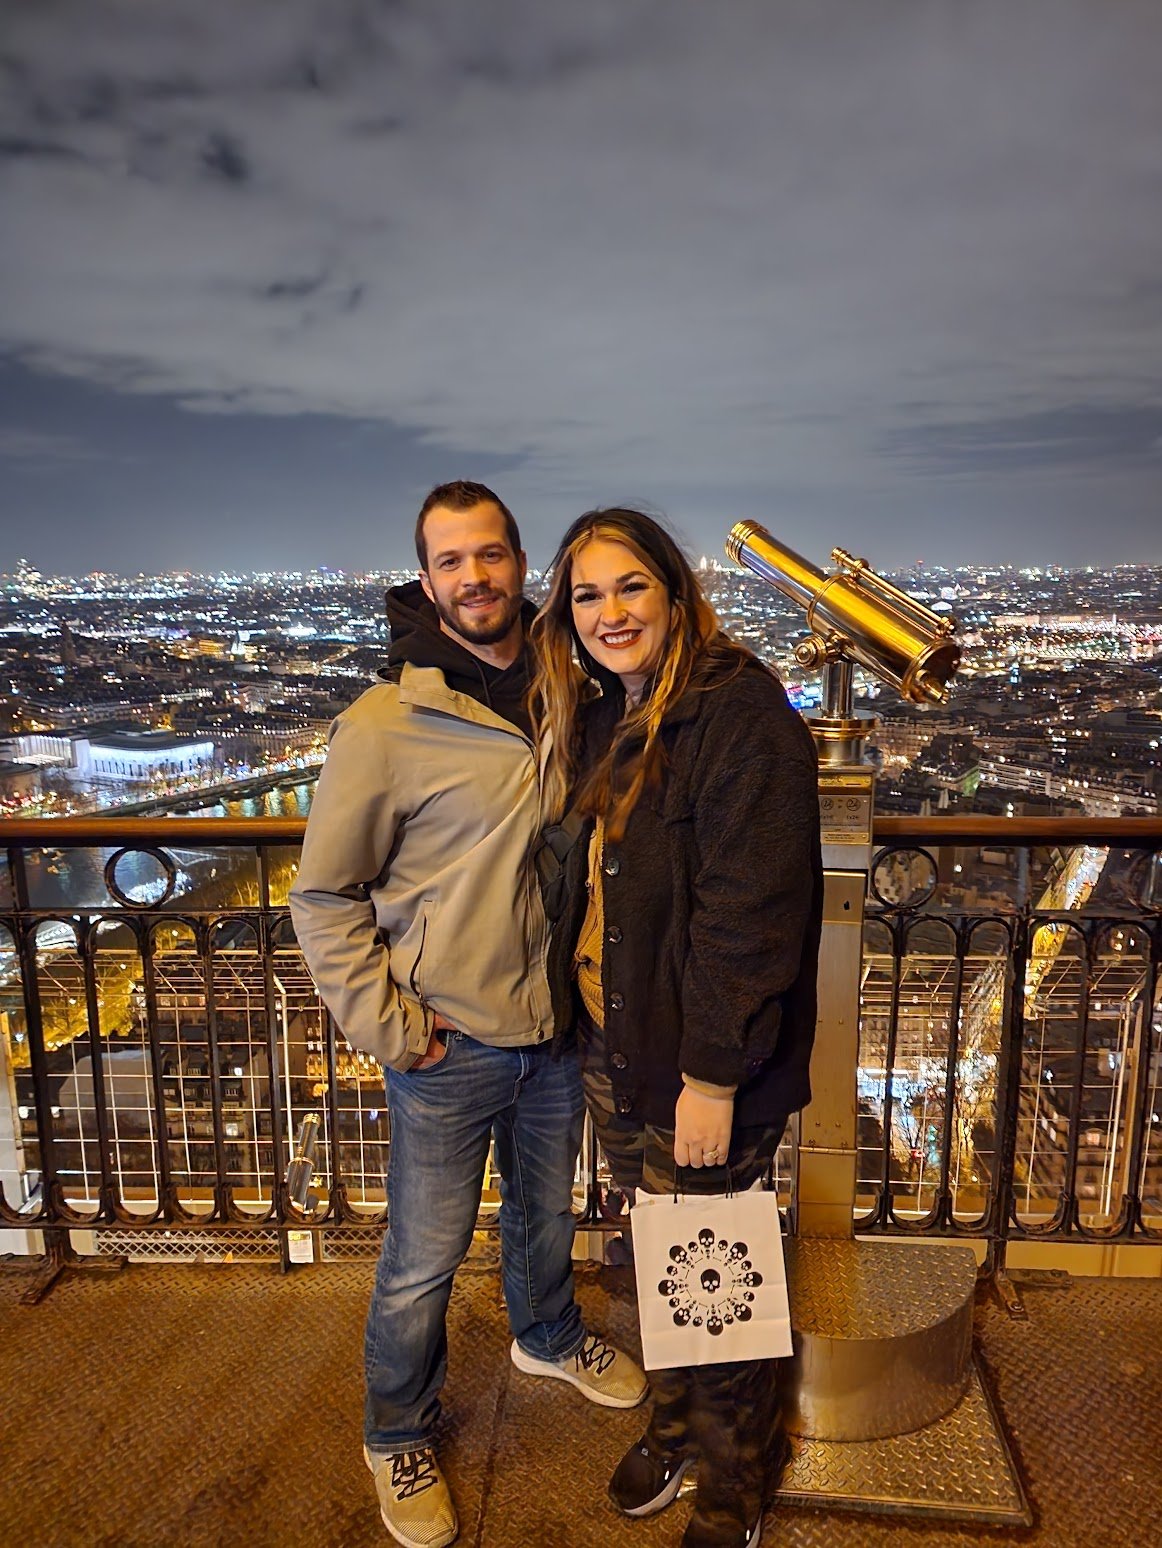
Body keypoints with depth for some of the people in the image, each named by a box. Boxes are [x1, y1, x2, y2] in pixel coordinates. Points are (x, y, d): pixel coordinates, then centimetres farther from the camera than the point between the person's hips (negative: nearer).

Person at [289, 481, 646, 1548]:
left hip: (557, 1029, 5)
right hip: (448, 1051, -4)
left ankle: (548, 1336, 57)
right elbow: (324, 897, -10)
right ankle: (399, 1439, 41)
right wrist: (387, 1027, -13)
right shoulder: (385, 723, -16)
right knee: (423, 1265, 12)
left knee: (547, 1216, 27)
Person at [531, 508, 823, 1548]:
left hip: (702, 1070, -7)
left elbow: (750, 909, -23)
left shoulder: (738, 711, -19)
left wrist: (713, 1075, -21)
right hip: (611, 1051, 7)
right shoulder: (603, 718, 8)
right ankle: (674, 1427, 49)